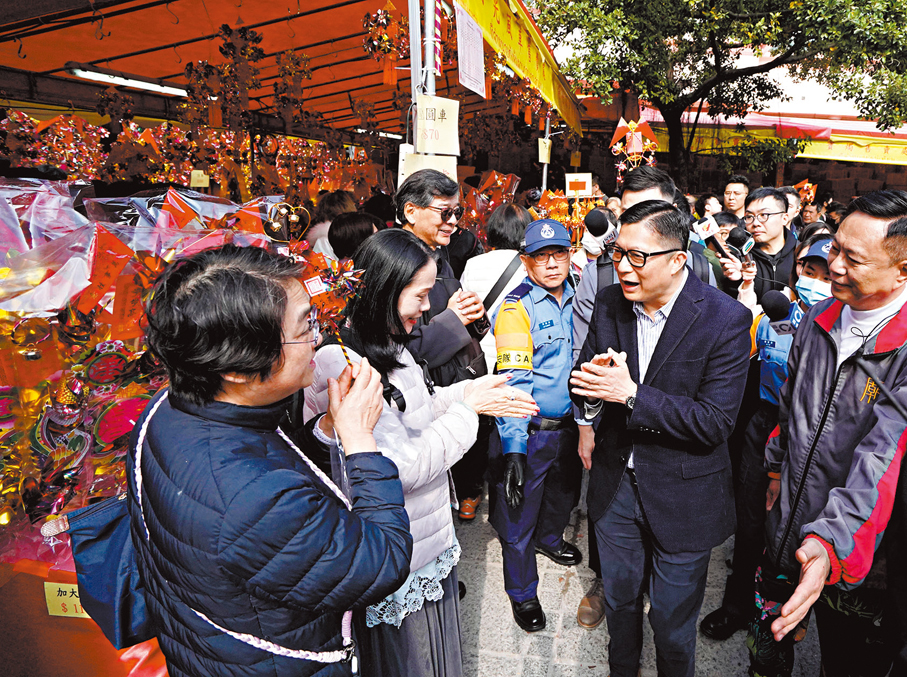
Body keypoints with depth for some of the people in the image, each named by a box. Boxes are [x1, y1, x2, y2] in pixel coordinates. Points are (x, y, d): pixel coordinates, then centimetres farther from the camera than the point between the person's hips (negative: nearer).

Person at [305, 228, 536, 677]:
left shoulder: (388, 346, 1)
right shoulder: (343, 366, -29)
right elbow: (403, 468, -29)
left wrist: (466, 391, -1)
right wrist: (468, 408, -19)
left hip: (432, 536, 9)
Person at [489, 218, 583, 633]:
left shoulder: (574, 299, 3)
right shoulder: (517, 308, -18)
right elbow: (513, 382, -25)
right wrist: (513, 449, -30)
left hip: (569, 424, 7)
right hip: (530, 431, -7)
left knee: (564, 493, 28)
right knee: (519, 516, 8)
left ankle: (550, 539, 59)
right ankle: (522, 593, 31)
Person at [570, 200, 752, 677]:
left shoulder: (726, 320, -20)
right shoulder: (609, 302, -6)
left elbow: (715, 421, -22)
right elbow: (584, 376, 3)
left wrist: (632, 394, -29)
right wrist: (590, 389, -21)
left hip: (682, 498, -4)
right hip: (615, 482, 4)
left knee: (673, 620, 16)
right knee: (619, 598, 25)